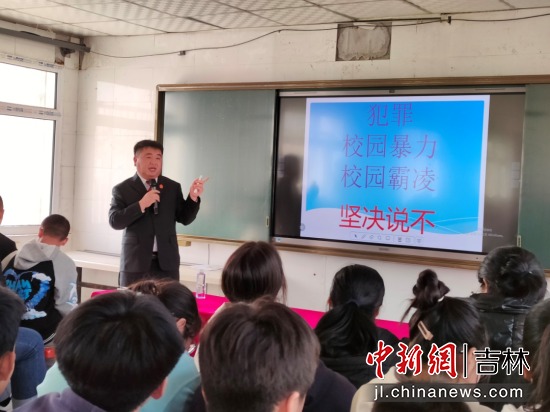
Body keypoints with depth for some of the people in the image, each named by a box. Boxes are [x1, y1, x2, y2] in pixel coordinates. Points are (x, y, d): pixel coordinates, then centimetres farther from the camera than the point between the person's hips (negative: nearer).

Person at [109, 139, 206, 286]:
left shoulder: (173, 187, 10)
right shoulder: (122, 189, 2)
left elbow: (185, 218, 9)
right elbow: (114, 221, -8)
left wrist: (193, 197, -8)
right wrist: (141, 204, -18)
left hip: (166, 262, 2)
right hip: (135, 263, -2)